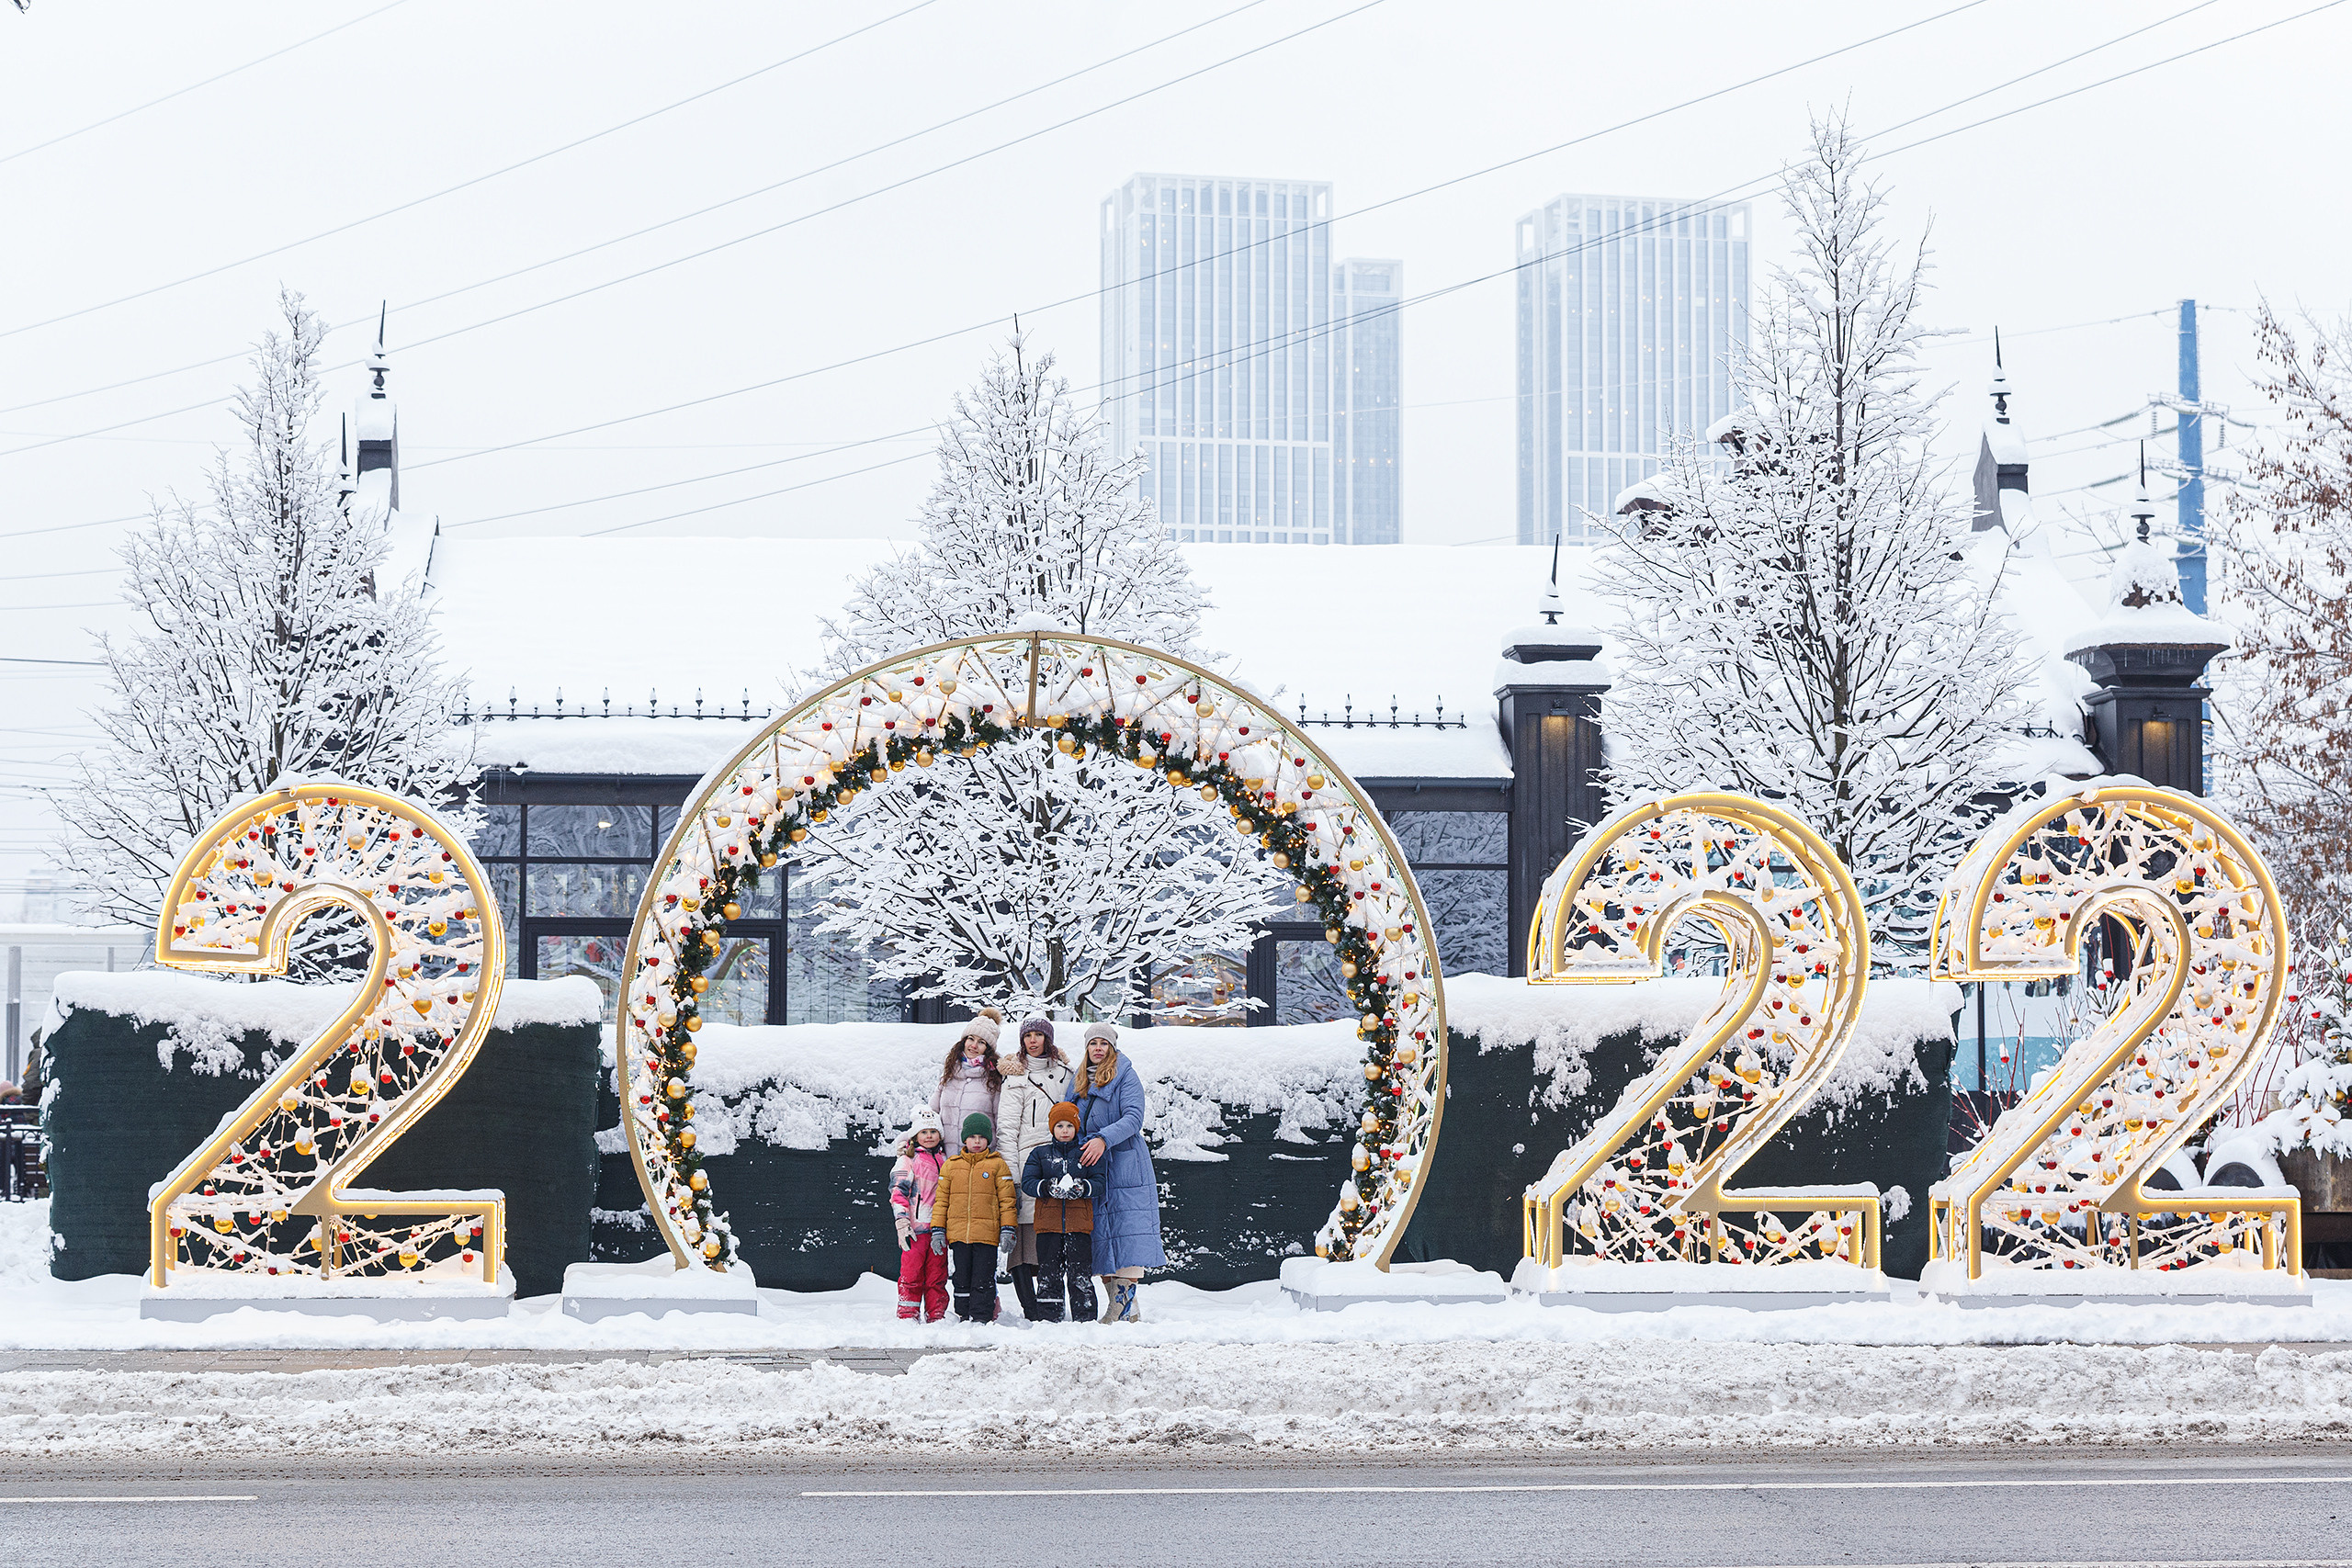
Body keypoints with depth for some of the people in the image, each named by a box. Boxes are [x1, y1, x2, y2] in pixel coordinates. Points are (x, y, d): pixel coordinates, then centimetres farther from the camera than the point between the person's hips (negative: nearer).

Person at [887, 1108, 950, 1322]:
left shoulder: (944, 1160, 16)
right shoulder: (908, 1160, 1)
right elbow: (898, 1191, -6)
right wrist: (902, 1220, -17)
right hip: (916, 1227, -5)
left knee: (937, 1274, 5)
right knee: (912, 1272, -5)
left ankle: (936, 1316, 10)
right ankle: (907, 1316, 0)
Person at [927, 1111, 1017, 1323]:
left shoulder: (998, 1165, 4)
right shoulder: (951, 1166, 10)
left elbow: (1007, 1200, 4)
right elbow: (941, 1200, 12)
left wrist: (1007, 1230, -2)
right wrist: (937, 1230, 6)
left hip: (987, 1234, -2)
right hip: (957, 1234, 2)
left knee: (983, 1281, -1)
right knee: (960, 1280, 7)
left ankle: (982, 1318, 3)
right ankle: (964, 1317, 16)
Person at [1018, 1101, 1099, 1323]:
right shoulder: (1040, 1153, 9)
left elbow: (1100, 1182, 3)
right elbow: (1027, 1182, 2)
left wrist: (1082, 1188, -17)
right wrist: (1047, 1187, -17)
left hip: (1079, 1223, -1)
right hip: (1048, 1220, 1)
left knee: (1081, 1274, -1)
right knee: (1049, 1273, 4)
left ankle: (1085, 1317, 3)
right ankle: (1047, 1317, 9)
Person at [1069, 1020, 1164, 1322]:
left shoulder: (1126, 1076, -1)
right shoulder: (1080, 1082, 18)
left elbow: (1133, 1117, -12)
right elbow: (1072, 1124, 23)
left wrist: (1104, 1139, -26)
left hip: (1125, 1169, -6)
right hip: (1092, 1172, 6)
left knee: (1127, 1238, -12)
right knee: (1101, 1241, 2)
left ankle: (1122, 1308, -14)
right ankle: (1125, 1309, 5)